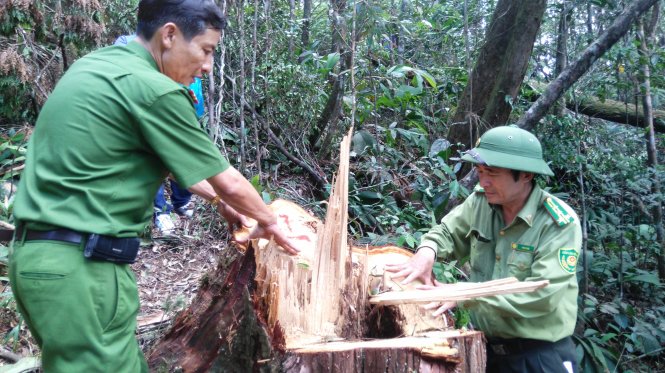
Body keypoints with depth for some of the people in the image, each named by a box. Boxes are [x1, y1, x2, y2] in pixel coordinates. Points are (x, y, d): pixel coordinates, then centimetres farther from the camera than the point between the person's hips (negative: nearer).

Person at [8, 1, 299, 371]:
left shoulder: (96, 65, 12)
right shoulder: (154, 90, -16)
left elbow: (169, 156, 22)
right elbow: (231, 184, -7)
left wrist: (216, 198, 28)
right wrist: (269, 222, 11)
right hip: (80, 265, -9)